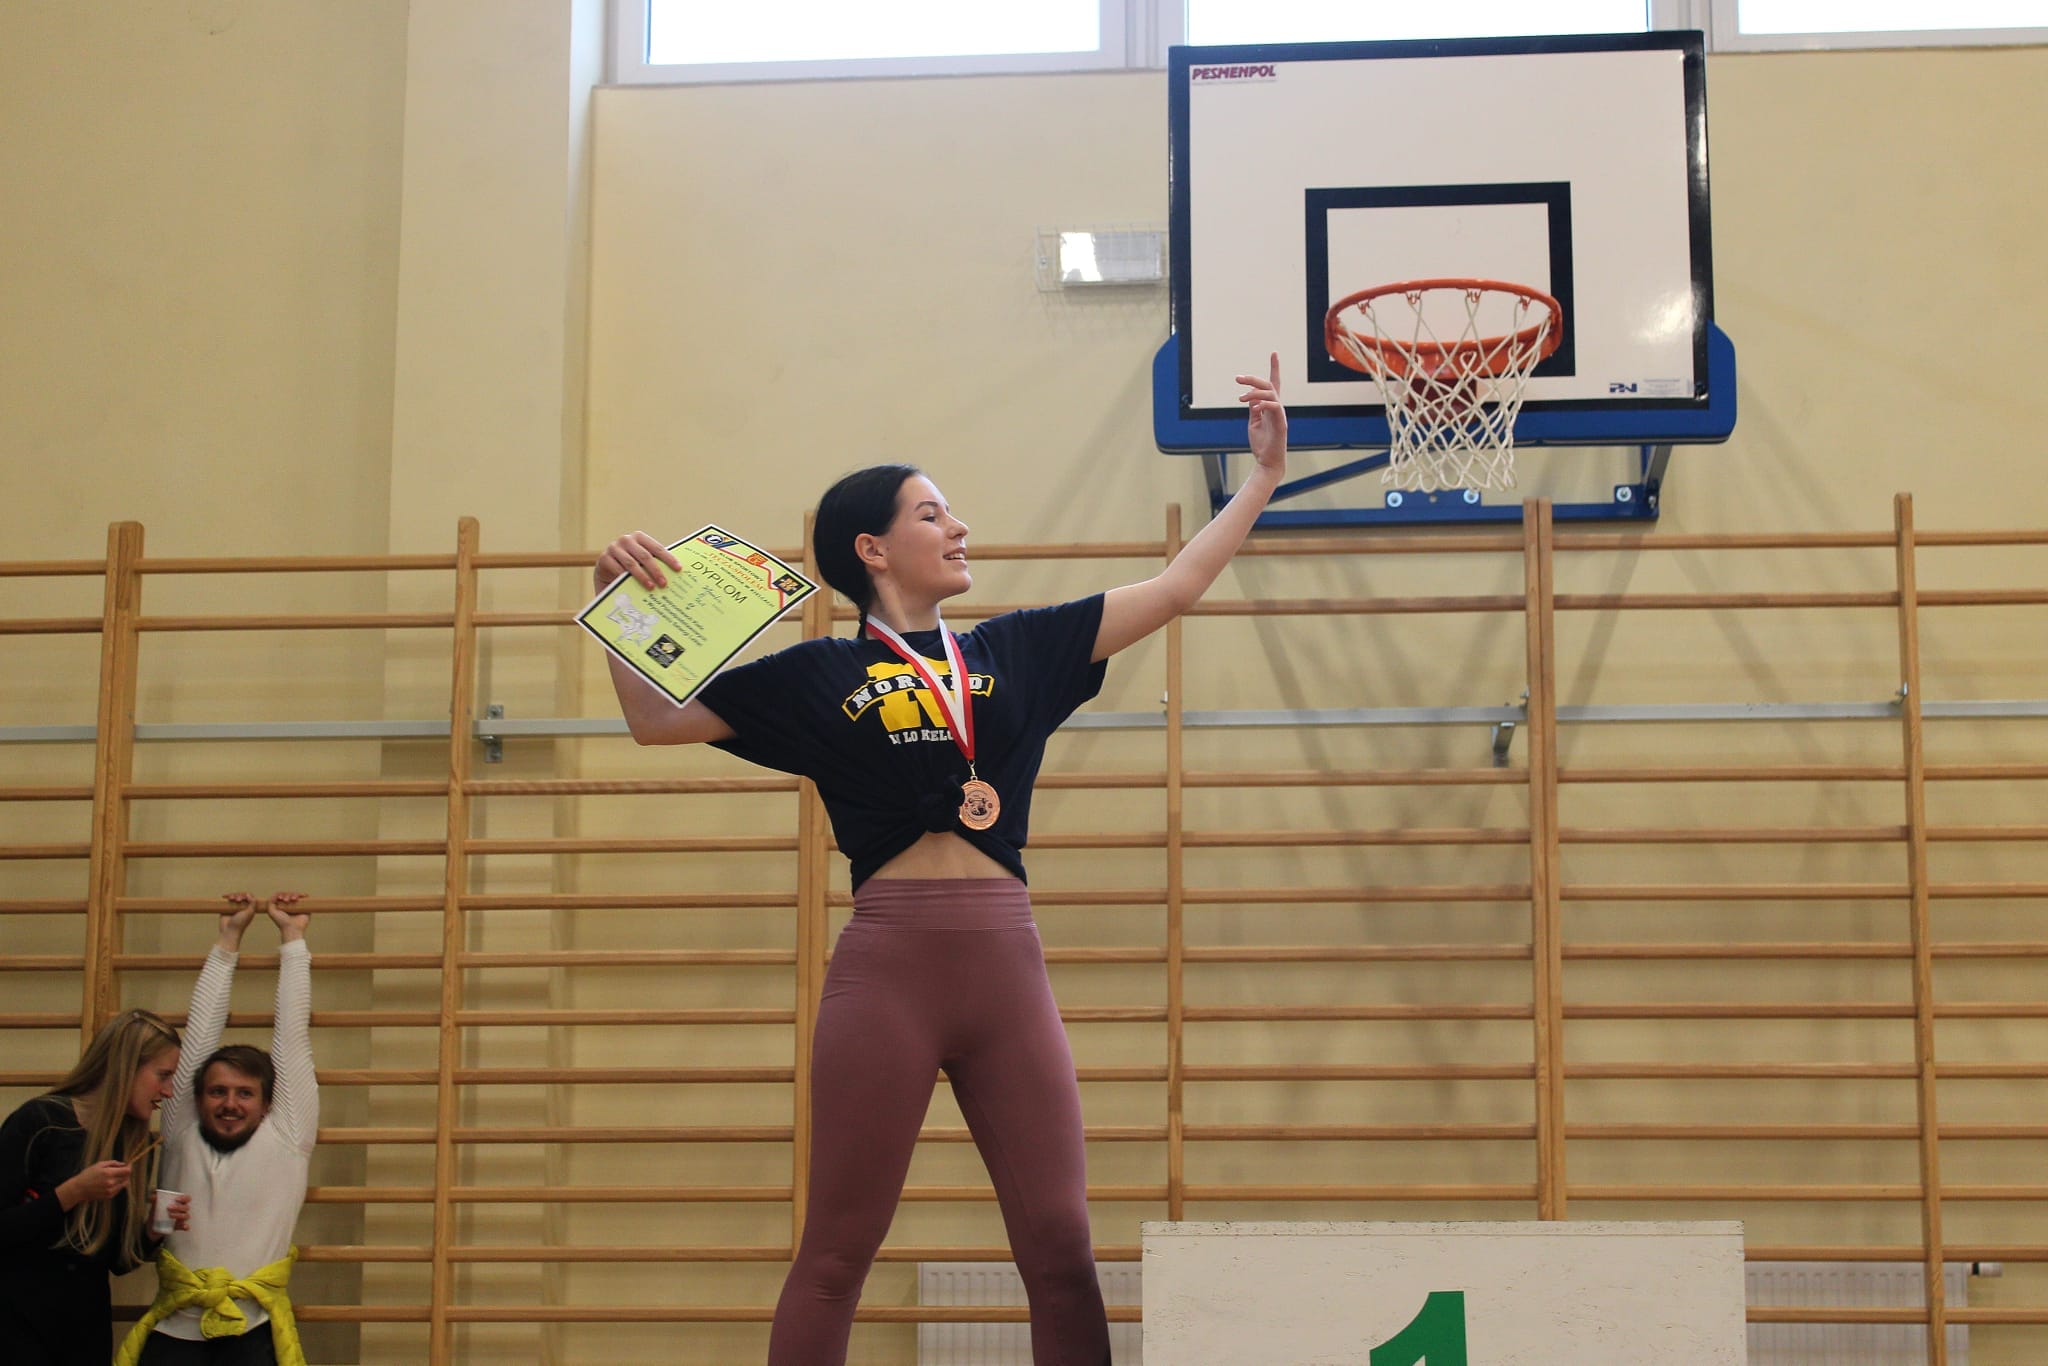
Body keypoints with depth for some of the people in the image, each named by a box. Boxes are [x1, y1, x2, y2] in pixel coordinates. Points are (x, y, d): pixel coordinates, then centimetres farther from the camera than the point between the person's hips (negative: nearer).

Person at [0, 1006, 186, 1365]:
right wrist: (73, 1192, -24)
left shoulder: (140, 1147, 3)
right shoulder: (39, 1123, -14)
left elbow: (118, 1261, 8)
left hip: (88, 1330, 6)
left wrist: (153, 1231, -11)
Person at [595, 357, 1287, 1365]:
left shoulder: (1016, 654, 14)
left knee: (1060, 1247, 3)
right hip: (888, 964, -3)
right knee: (836, 1254, 3)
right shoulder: (816, 676, 7)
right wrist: (617, 594, -5)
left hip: (1007, 966, 3)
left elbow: (1175, 587, 16)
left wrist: (1265, 472, 15)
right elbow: (654, 718, 8)